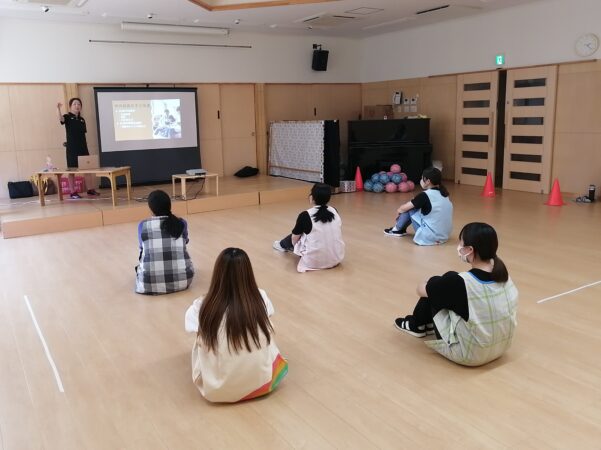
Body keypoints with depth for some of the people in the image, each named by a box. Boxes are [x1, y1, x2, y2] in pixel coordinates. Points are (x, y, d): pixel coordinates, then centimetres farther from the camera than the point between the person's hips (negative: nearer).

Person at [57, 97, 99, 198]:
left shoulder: (82, 120, 14)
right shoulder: (67, 117, -2)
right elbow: (61, 119, -26)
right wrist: (59, 109, -44)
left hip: (83, 147, 5)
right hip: (72, 148, -5)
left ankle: (90, 189, 14)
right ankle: (72, 192, 2)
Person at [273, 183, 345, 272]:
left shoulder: (305, 215, -13)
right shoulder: (334, 211, 1)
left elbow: (294, 239, -1)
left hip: (315, 261, -5)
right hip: (337, 259, 5)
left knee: (294, 238, 20)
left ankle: (282, 245, 54)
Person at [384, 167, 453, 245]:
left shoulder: (424, 195, -16)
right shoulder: (443, 193, 6)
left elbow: (403, 209, -3)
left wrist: (399, 210, 18)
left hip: (430, 236, -8)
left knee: (409, 208, 2)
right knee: (413, 204, 17)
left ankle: (397, 229, 20)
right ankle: (401, 229, 31)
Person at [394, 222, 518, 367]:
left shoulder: (461, 282, -26)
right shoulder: (502, 274, -8)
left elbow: (421, 290, -7)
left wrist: (431, 284, 15)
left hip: (469, 354, -6)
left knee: (434, 285, 5)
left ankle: (416, 326, 32)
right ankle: (430, 324, 40)